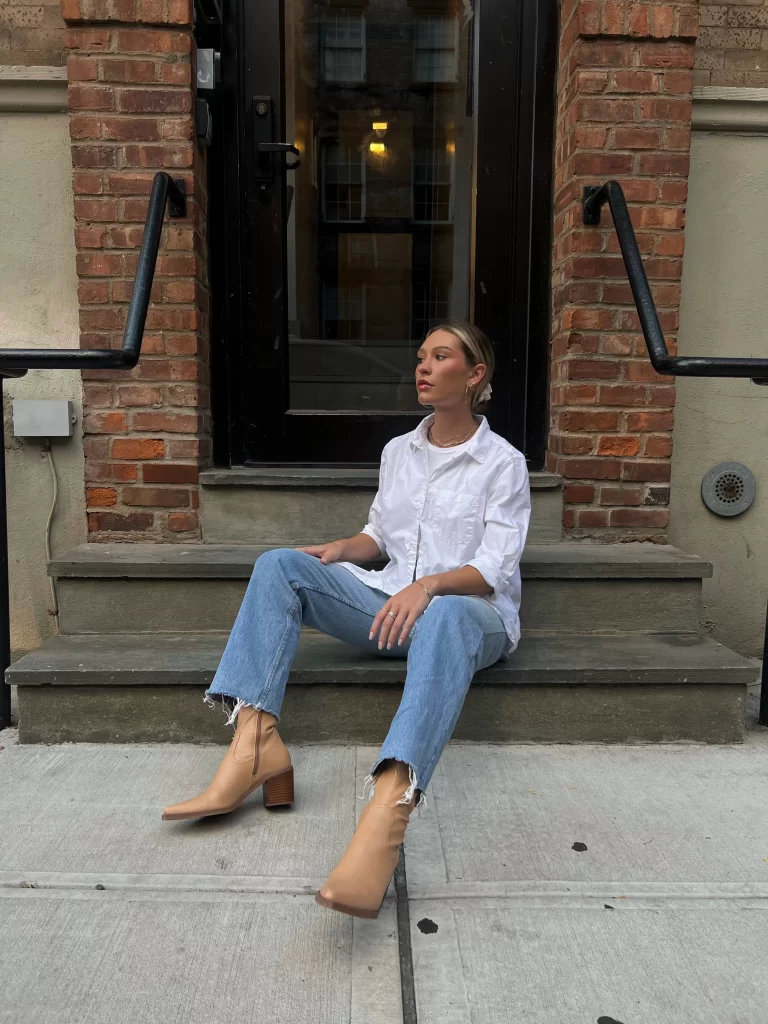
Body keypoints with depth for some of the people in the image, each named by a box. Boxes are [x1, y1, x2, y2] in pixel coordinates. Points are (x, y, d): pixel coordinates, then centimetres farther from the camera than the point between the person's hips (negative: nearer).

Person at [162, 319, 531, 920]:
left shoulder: (503, 462, -2)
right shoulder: (398, 451, 15)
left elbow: (495, 570, -11)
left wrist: (428, 585, -30)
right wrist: (339, 550, -1)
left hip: (473, 612, -5)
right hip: (394, 605, 6)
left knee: (444, 617, -43)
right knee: (280, 564, -15)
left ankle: (387, 816, -61)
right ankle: (255, 741, -32)